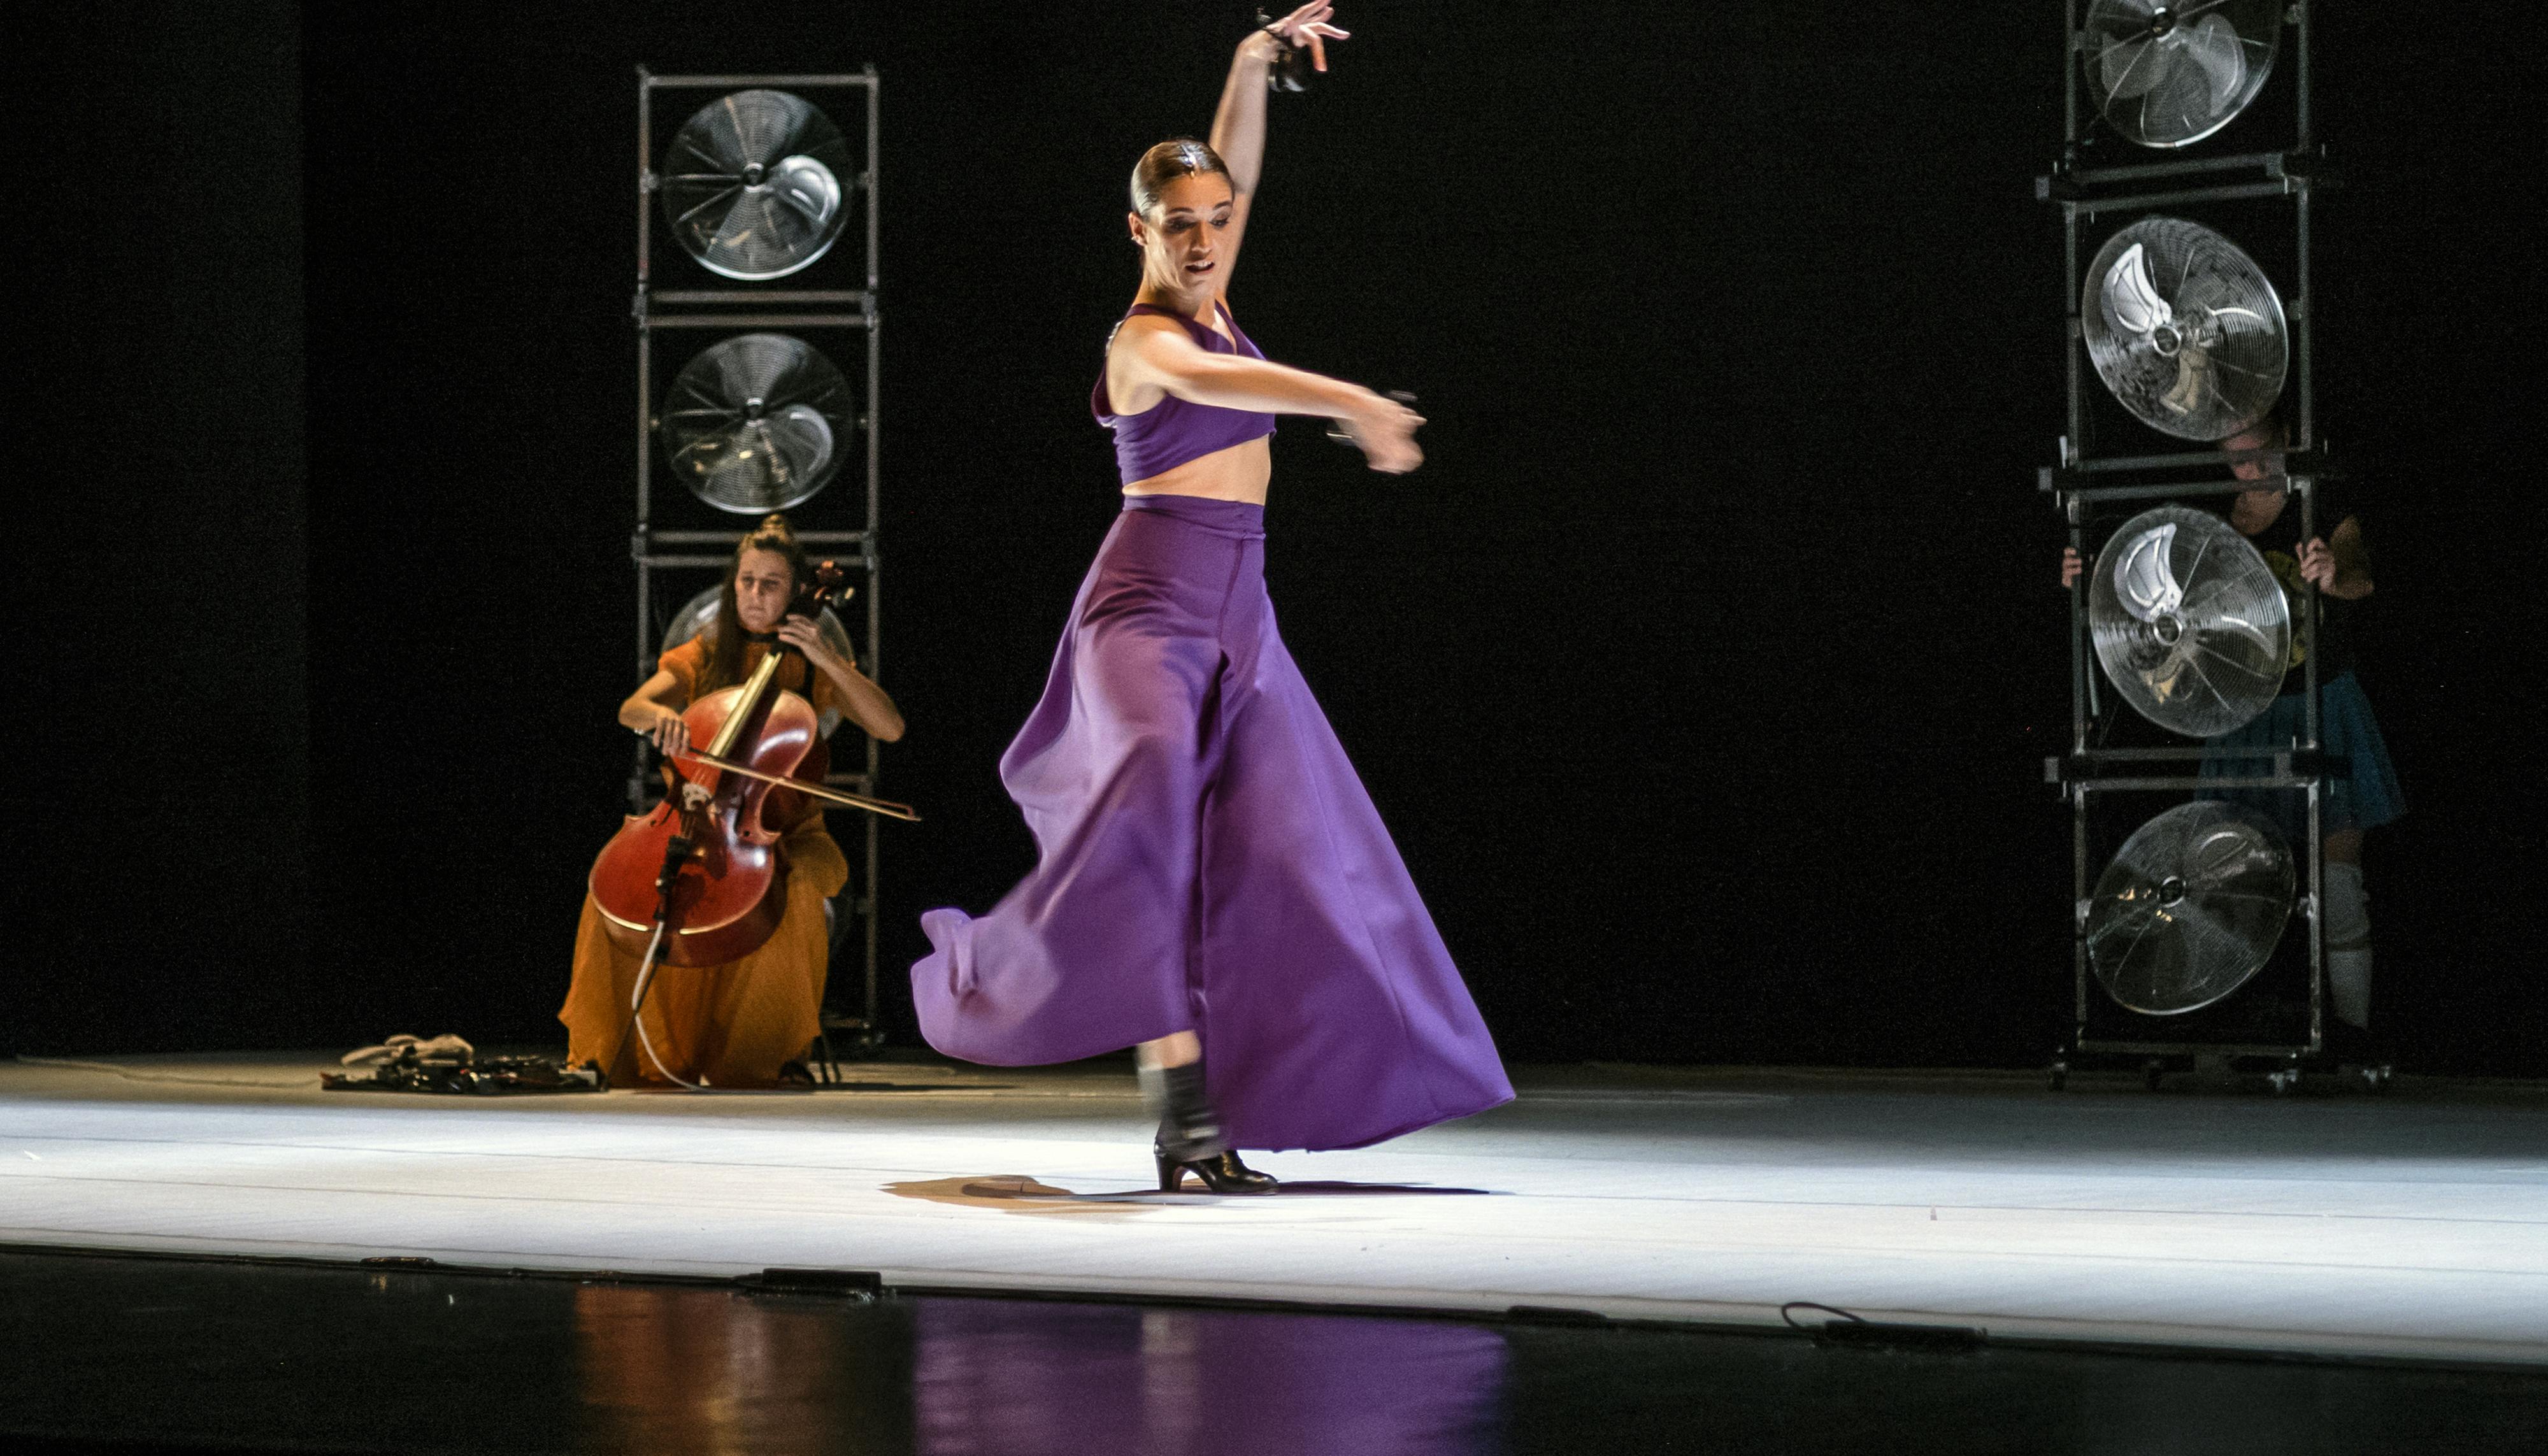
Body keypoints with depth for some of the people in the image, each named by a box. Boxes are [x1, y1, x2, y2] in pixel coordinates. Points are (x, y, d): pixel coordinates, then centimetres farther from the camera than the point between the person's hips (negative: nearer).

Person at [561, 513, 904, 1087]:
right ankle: (646, 1056, -15)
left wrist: (826, 660, -13)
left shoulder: (812, 666, 8)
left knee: (796, 893, -36)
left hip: (785, 830, -2)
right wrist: (660, 715, -26)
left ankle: (749, 1061, -23)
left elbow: (890, 727, -5)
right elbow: (629, 709, -1)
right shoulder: (707, 655, 12)